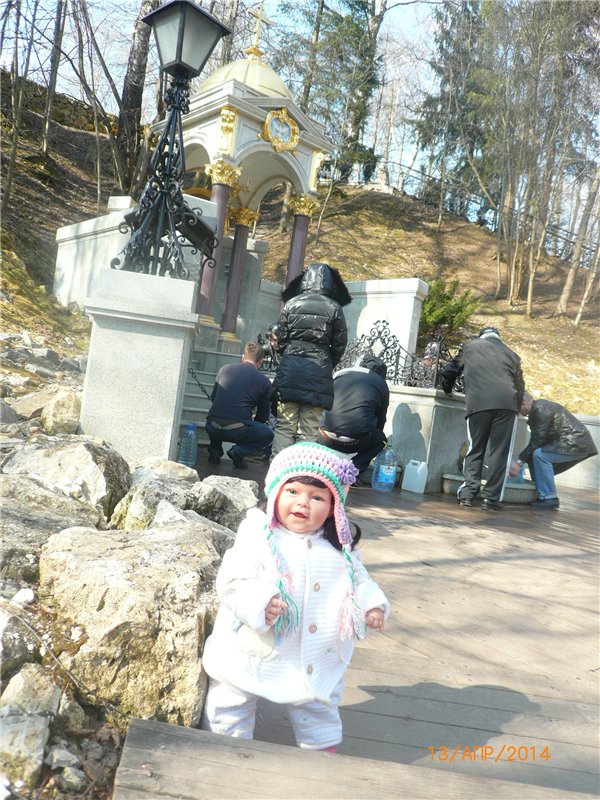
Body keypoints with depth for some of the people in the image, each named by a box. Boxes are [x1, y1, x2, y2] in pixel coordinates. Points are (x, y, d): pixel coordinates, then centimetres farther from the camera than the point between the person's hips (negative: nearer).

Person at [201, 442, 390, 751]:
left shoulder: (340, 549, 0)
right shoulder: (257, 537, -15)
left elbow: (360, 581, 11)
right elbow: (231, 582, -20)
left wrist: (371, 605, -9)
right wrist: (258, 603, -36)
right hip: (252, 656, -3)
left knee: (319, 712, 24)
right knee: (229, 714, 14)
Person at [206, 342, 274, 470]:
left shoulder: (225, 369, 11)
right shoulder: (265, 382, 5)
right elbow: (263, 416, 13)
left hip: (212, 429, 4)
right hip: (237, 430, -4)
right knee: (268, 435, 23)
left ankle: (214, 452, 19)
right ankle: (239, 451, 2)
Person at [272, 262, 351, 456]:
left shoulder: (291, 304, 3)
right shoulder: (334, 308, -1)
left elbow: (281, 338, 6)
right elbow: (339, 345, 3)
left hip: (290, 369, 1)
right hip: (318, 372, -1)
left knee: (285, 425, 6)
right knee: (310, 429, 3)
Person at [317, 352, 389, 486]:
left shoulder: (340, 375, 21)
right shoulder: (381, 384, 17)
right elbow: (380, 420, 25)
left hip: (327, 439, 3)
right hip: (355, 442, -3)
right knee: (380, 439, 28)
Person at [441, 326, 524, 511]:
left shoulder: (470, 347, 22)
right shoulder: (511, 354, 24)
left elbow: (449, 372, 22)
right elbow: (520, 385, 23)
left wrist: (447, 390, 40)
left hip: (478, 403, 0)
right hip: (507, 403, 1)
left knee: (475, 450, 9)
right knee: (500, 452, 3)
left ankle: (467, 494, 2)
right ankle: (492, 498, 0)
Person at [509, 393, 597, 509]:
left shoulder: (541, 410, -19)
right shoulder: (538, 407, 10)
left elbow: (537, 441, -20)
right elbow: (535, 440, 11)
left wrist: (519, 462, -16)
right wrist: (521, 458, 8)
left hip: (577, 445, -11)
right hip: (576, 443, 11)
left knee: (539, 455, -24)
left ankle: (549, 498, -16)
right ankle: (542, 494, 14)